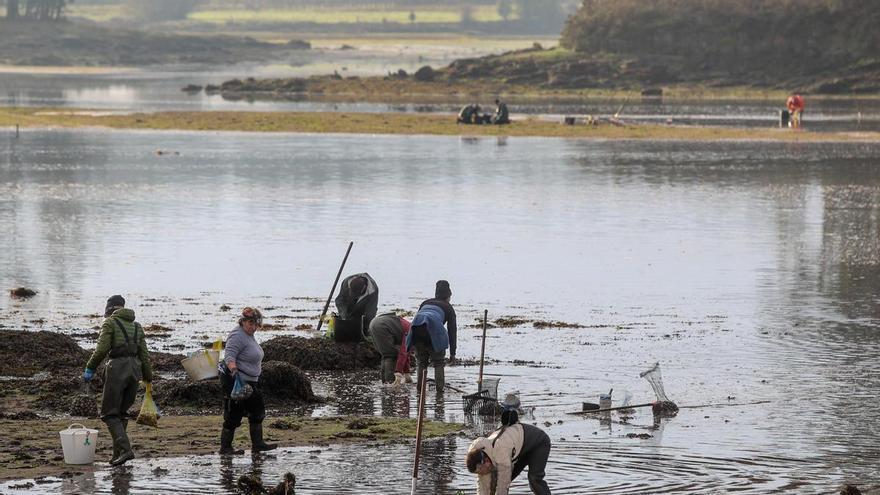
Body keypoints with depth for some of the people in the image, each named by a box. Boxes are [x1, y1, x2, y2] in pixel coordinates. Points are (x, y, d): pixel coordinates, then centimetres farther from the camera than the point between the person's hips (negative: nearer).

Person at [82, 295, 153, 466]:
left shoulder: (110, 323, 1)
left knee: (110, 413, -2)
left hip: (117, 368, -6)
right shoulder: (136, 326, 18)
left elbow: (102, 349, -10)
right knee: (122, 412, 16)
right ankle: (118, 454, 13)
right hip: (135, 369, 6)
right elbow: (144, 354, 15)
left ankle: (125, 449, -19)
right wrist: (148, 378, 18)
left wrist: (90, 368, -2)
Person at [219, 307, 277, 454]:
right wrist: (233, 369, -43)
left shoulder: (249, 335, 14)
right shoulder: (237, 336, -17)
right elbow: (229, 356, -27)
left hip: (248, 381, 11)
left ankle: (257, 443, 19)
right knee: (233, 415, -6)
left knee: (257, 412, 13)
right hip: (234, 380, -11)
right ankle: (225, 447, 1)